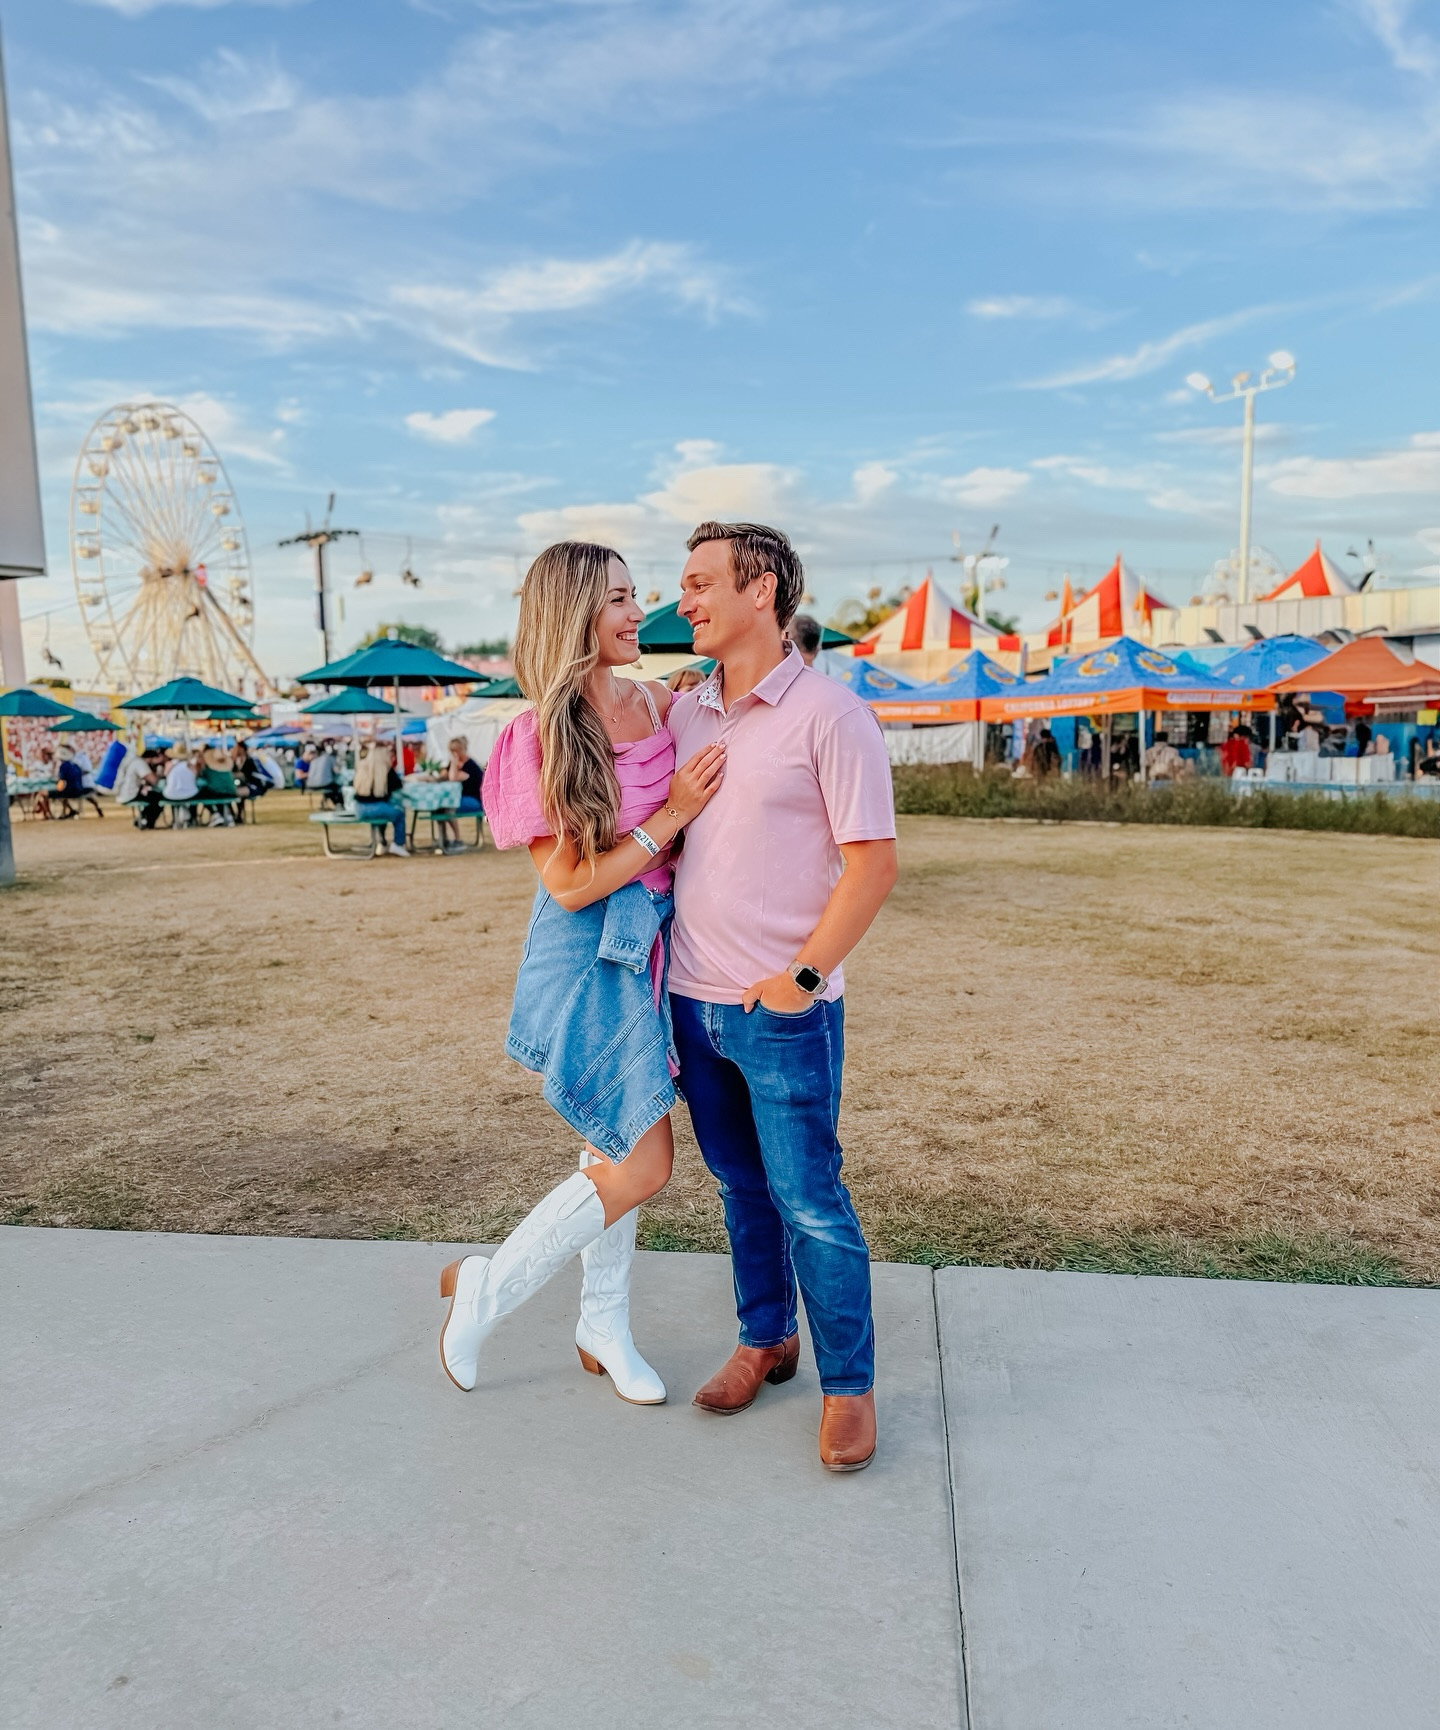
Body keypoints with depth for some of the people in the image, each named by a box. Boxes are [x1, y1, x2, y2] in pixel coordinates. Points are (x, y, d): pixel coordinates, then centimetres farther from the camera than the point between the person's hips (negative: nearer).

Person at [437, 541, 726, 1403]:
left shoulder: (661, 703, 1)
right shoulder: (541, 739, -17)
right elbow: (570, 884, -18)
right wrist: (670, 817, -20)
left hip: (650, 945, 7)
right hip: (587, 954, -7)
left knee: (616, 1145, 17)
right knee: (644, 1163, -5)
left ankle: (605, 1326, 35)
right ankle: (485, 1290, 16)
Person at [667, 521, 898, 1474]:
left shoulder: (830, 713, -9)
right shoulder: (684, 712, 9)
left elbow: (873, 862, -12)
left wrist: (801, 978, -15)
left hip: (785, 1009, -6)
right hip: (694, 1001, 6)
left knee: (809, 1200, 2)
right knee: (742, 1188, 18)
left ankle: (849, 1385, 19)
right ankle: (765, 1340, 36)